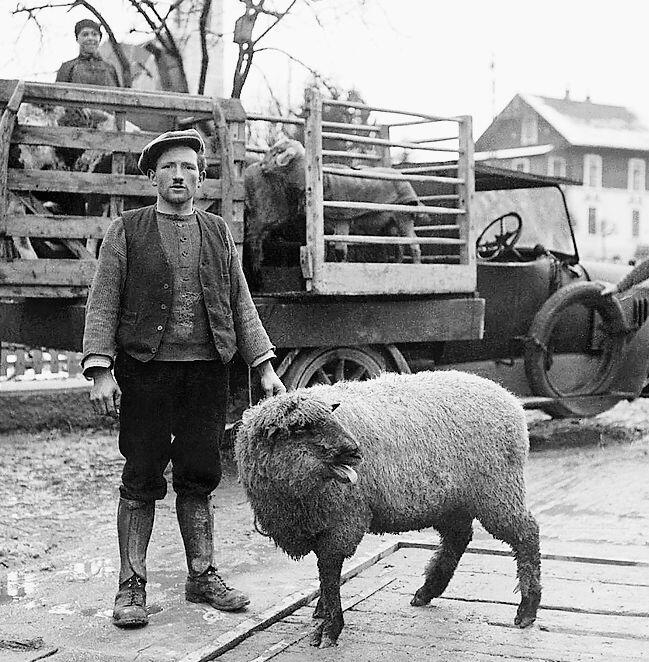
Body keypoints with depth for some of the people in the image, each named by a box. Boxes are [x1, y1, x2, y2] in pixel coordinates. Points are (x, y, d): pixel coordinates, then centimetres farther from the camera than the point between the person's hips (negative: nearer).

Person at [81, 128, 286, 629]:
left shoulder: (219, 233, 14)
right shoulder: (126, 232, 5)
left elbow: (242, 306, 15)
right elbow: (102, 305, 0)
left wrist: (265, 367, 7)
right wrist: (100, 371, -11)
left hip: (207, 371, 3)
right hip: (146, 369, -3)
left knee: (198, 479, 8)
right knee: (141, 481, 0)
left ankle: (202, 577, 19)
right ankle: (131, 587, 8)